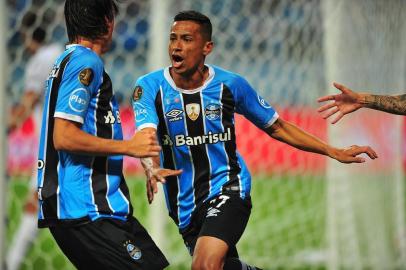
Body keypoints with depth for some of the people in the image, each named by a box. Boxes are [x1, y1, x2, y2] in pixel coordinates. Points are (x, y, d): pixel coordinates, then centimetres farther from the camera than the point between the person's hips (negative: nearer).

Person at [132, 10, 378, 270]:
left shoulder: (230, 84, -4)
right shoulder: (150, 86, -7)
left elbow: (277, 127, 8)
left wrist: (334, 152, 4)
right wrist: (152, 169, -47)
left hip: (227, 188, -2)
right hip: (184, 204, 3)